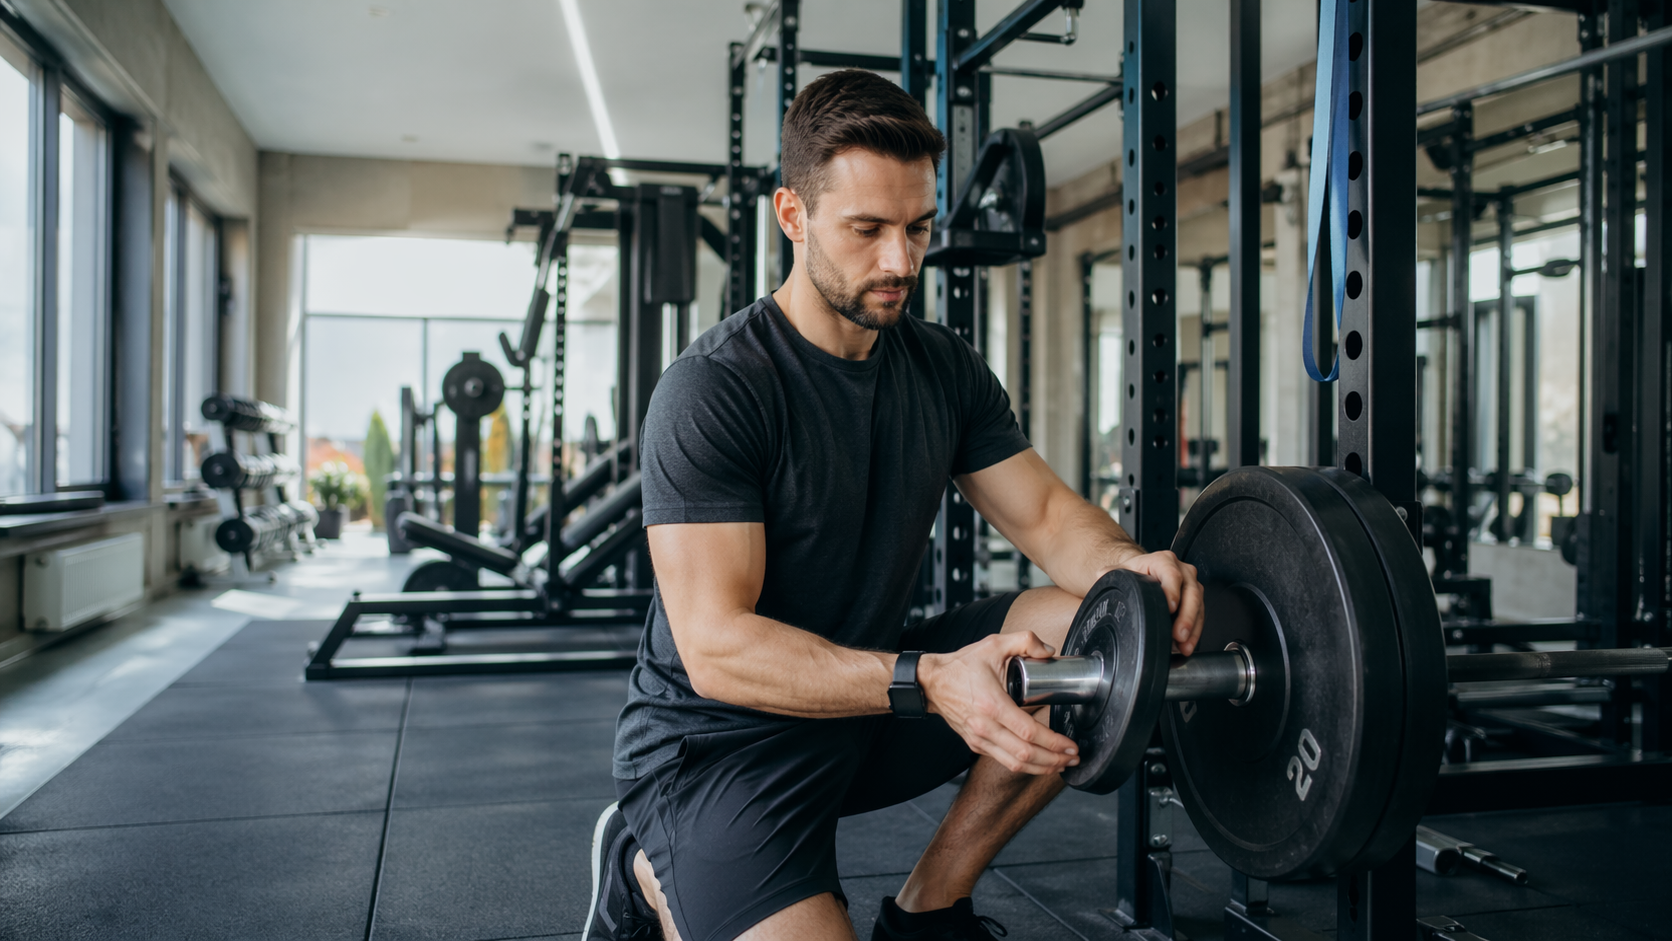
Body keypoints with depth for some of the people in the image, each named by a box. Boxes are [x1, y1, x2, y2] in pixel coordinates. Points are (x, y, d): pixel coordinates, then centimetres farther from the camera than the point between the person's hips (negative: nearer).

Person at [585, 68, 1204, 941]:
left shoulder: (945, 369, 1)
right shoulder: (711, 391, -21)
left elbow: (1044, 511, -1)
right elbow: (717, 647, -27)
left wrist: (1131, 566, -25)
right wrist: (927, 681, -40)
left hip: (869, 697, 6)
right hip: (716, 741, -6)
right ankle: (651, 871, 6)